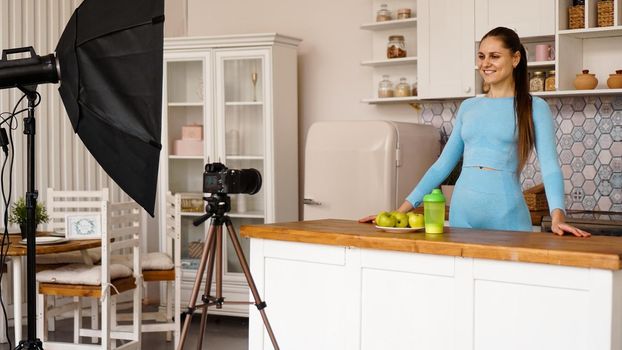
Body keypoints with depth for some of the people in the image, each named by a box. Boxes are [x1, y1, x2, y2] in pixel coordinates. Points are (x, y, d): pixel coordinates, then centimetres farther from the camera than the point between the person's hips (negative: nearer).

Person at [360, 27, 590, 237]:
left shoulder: (534, 108, 1)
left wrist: (557, 217, -26)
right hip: (461, 211, 4)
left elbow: (549, 166, -9)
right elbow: (443, 164, 13)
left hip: (505, 213, -4)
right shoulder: (468, 107, 12)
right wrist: (403, 209, 7)